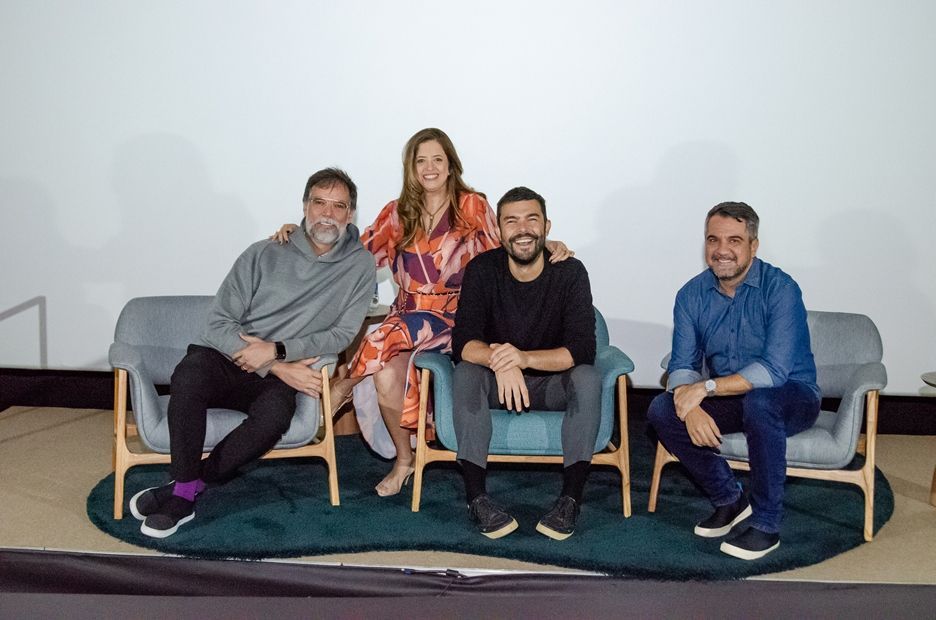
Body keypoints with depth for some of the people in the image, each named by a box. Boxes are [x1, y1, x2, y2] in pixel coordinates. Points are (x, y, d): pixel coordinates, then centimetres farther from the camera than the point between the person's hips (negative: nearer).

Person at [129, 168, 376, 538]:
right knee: (190, 375, -34)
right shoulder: (264, 254, 2)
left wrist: (276, 351, -15)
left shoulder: (359, 266, 3)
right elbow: (219, 323, -2)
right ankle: (184, 493, -21)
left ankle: (188, 485, -16)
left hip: (276, 379, 0)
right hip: (224, 360, 0)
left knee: (276, 410, -35)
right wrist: (279, 367, -14)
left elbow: (342, 335, -2)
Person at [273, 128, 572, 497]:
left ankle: (345, 385, -7)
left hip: (455, 318, -3)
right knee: (387, 378, -27)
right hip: (408, 313, 3)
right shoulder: (397, 213, 12)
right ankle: (404, 459, -5)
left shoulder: (472, 206, 4)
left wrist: (547, 245, -13)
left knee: (392, 340, -35)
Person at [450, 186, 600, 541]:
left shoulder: (570, 272, -13)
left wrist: (525, 358, -41)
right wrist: (499, 360, -42)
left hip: (551, 383, 0)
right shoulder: (482, 270, -10)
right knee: (465, 375, -30)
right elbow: (462, 343, -19)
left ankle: (571, 499, -28)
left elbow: (582, 349, -22)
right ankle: (476, 497, -29)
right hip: (496, 384, 1)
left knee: (587, 378, -30)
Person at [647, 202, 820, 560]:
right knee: (661, 411, -18)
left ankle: (766, 524, -21)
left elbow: (775, 370, -29)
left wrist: (705, 388, -32)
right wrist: (690, 405, -29)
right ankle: (729, 501, 0)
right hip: (728, 400, 5)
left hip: (791, 398, -5)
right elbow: (682, 365, -7)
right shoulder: (692, 295, -3)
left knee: (759, 401, -38)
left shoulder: (780, 289, -19)